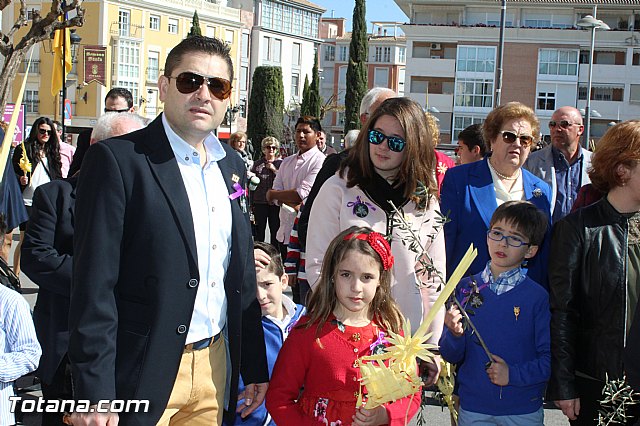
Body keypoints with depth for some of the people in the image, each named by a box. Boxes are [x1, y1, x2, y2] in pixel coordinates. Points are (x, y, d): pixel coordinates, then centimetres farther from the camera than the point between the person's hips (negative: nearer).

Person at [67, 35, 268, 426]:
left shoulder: (233, 165, 9)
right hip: (143, 373, -5)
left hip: (215, 366, 6)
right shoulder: (116, 160, -11)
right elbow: (94, 286, -14)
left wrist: (255, 366, 13)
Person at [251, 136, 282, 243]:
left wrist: (274, 170, -11)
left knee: (275, 229, 1)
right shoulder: (257, 164, 10)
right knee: (259, 230, 5)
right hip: (260, 202, 1)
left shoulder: (281, 163, 5)